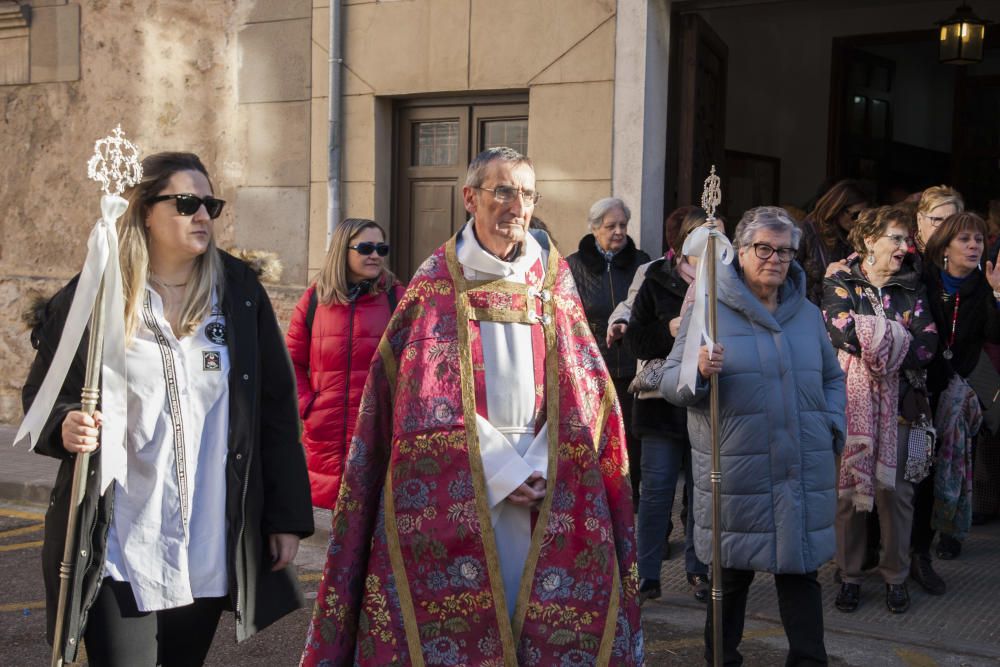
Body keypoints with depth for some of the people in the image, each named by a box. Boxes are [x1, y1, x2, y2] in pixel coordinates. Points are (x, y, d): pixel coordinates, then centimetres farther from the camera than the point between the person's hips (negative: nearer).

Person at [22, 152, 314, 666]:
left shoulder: (239, 291, 3)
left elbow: (276, 406, 4)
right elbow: (42, 397, 6)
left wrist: (287, 515, 2)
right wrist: (64, 426, -18)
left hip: (213, 547, 2)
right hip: (117, 550, -2)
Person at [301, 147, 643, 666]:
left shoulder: (553, 282, 9)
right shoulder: (437, 283, 0)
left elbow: (583, 390, 6)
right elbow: (432, 402, -6)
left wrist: (539, 468, -7)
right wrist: (503, 472, -11)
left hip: (547, 495, 3)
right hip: (454, 494, -2)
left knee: (546, 623, 4)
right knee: (455, 623, -1)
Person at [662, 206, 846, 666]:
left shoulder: (807, 313, 12)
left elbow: (832, 378, 24)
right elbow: (670, 382, -2)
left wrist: (831, 428, 9)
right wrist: (699, 371, -23)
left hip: (803, 471, 4)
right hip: (736, 470, -3)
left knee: (801, 568, 6)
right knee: (733, 571, 6)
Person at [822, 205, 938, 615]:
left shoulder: (911, 287, 11)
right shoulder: (840, 284, 3)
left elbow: (928, 343, -4)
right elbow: (843, 333, -15)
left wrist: (875, 341, -14)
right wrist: (898, 340, -11)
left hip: (897, 400, 2)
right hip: (850, 398, -2)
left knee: (895, 488, 3)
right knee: (849, 485, 2)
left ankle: (896, 577, 16)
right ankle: (849, 576, 13)